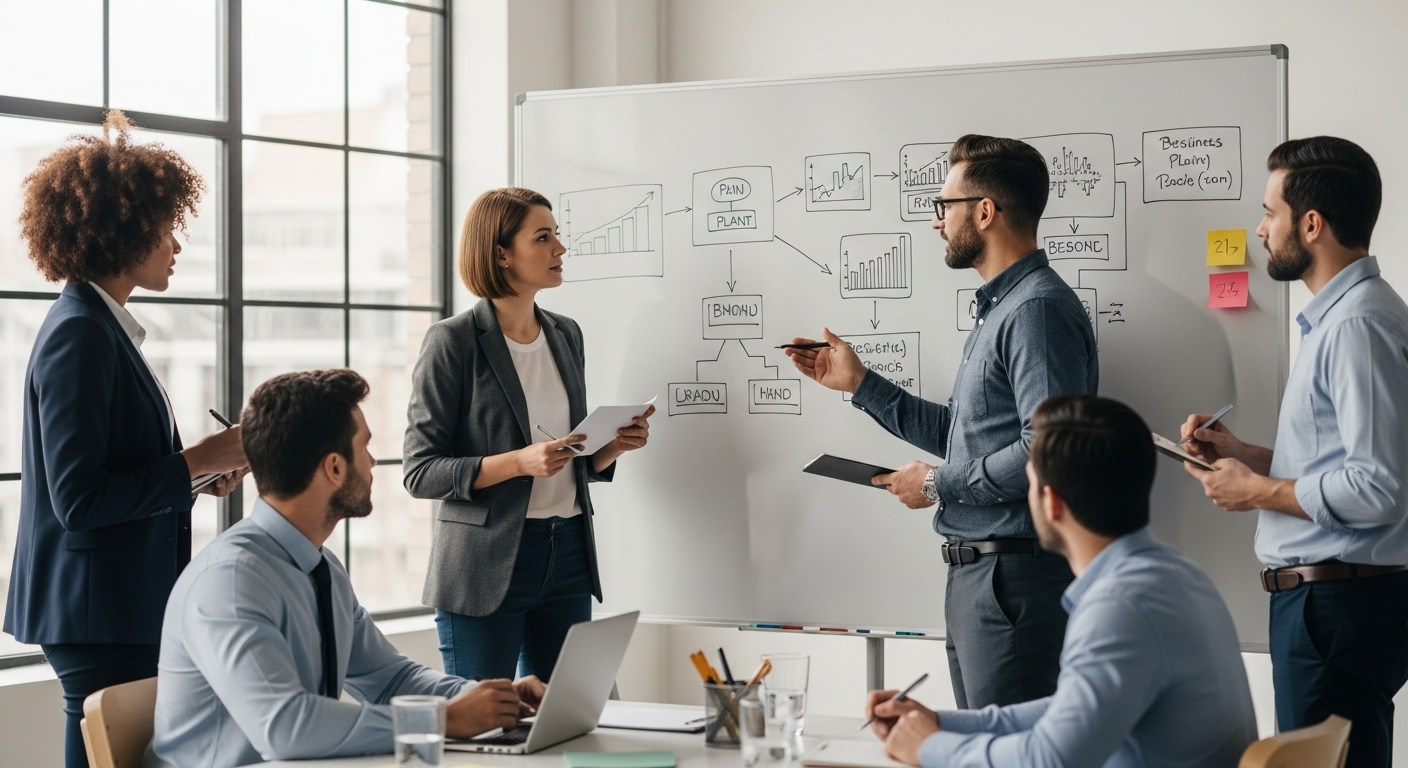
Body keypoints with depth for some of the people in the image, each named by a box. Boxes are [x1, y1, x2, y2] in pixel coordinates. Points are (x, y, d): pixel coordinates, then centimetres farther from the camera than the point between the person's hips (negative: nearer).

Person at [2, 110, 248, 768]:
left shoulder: (101, 326, 13)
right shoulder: (79, 334, -16)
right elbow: (79, 500, -21)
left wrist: (198, 471, 8)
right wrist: (199, 461, -16)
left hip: (127, 609, 10)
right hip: (99, 615, -10)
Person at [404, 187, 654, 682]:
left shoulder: (566, 335, 11)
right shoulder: (453, 343, -8)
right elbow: (420, 473, -11)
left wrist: (615, 445, -2)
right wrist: (518, 462, -22)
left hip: (568, 555, 6)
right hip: (486, 565, -6)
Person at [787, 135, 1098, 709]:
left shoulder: (1039, 310, -15)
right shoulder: (997, 309, 19)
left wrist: (939, 483, -13)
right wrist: (859, 382, 23)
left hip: (1015, 577, -11)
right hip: (973, 575, 11)